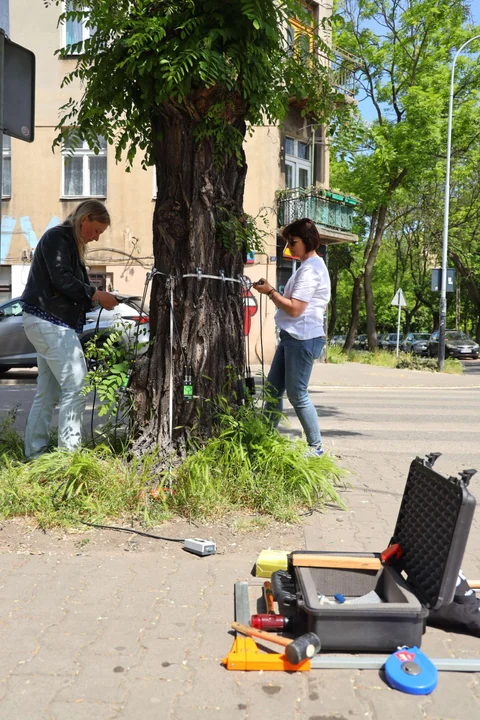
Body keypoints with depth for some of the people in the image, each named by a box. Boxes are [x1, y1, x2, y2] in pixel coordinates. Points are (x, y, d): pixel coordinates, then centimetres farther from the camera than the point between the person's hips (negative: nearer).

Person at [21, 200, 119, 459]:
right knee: (76, 387, -11)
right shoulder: (57, 237, -8)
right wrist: (96, 295, -12)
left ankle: (34, 454, 17)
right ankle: (69, 453, -8)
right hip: (50, 322, -10)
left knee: (48, 392, 11)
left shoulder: (70, 243, 22)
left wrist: (95, 299, 5)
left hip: (51, 323, 10)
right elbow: (62, 280, -19)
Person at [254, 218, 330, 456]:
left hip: (302, 338, -11)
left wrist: (270, 292, -11)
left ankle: (316, 446, 9)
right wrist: (273, 292, 13)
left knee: (297, 394, -4)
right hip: (291, 336, 11)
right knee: (273, 388, 11)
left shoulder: (311, 269, -15)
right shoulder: (309, 266, 19)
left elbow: (294, 309, -20)